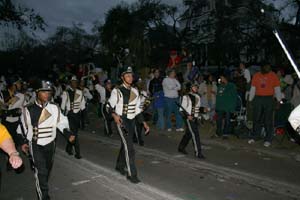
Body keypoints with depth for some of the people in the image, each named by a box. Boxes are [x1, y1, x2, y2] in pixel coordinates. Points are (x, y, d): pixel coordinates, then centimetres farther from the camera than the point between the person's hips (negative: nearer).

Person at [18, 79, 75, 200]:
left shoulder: (54, 108, -10)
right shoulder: (28, 110, -11)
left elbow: (61, 122, -3)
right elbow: (24, 126, 3)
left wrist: (68, 133, -18)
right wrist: (24, 141, 7)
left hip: (50, 144, 3)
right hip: (36, 145, -3)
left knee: (48, 168, 22)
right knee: (41, 172, -11)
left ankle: (43, 186, 50)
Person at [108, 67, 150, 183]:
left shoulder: (135, 91, 9)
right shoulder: (117, 91, -9)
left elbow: (137, 109, 12)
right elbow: (110, 105, -4)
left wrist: (144, 123, 7)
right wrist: (114, 115, -23)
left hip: (131, 121, 6)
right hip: (121, 121, -6)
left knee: (125, 145, 19)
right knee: (129, 147, -12)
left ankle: (120, 166, 41)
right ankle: (131, 174, -3)